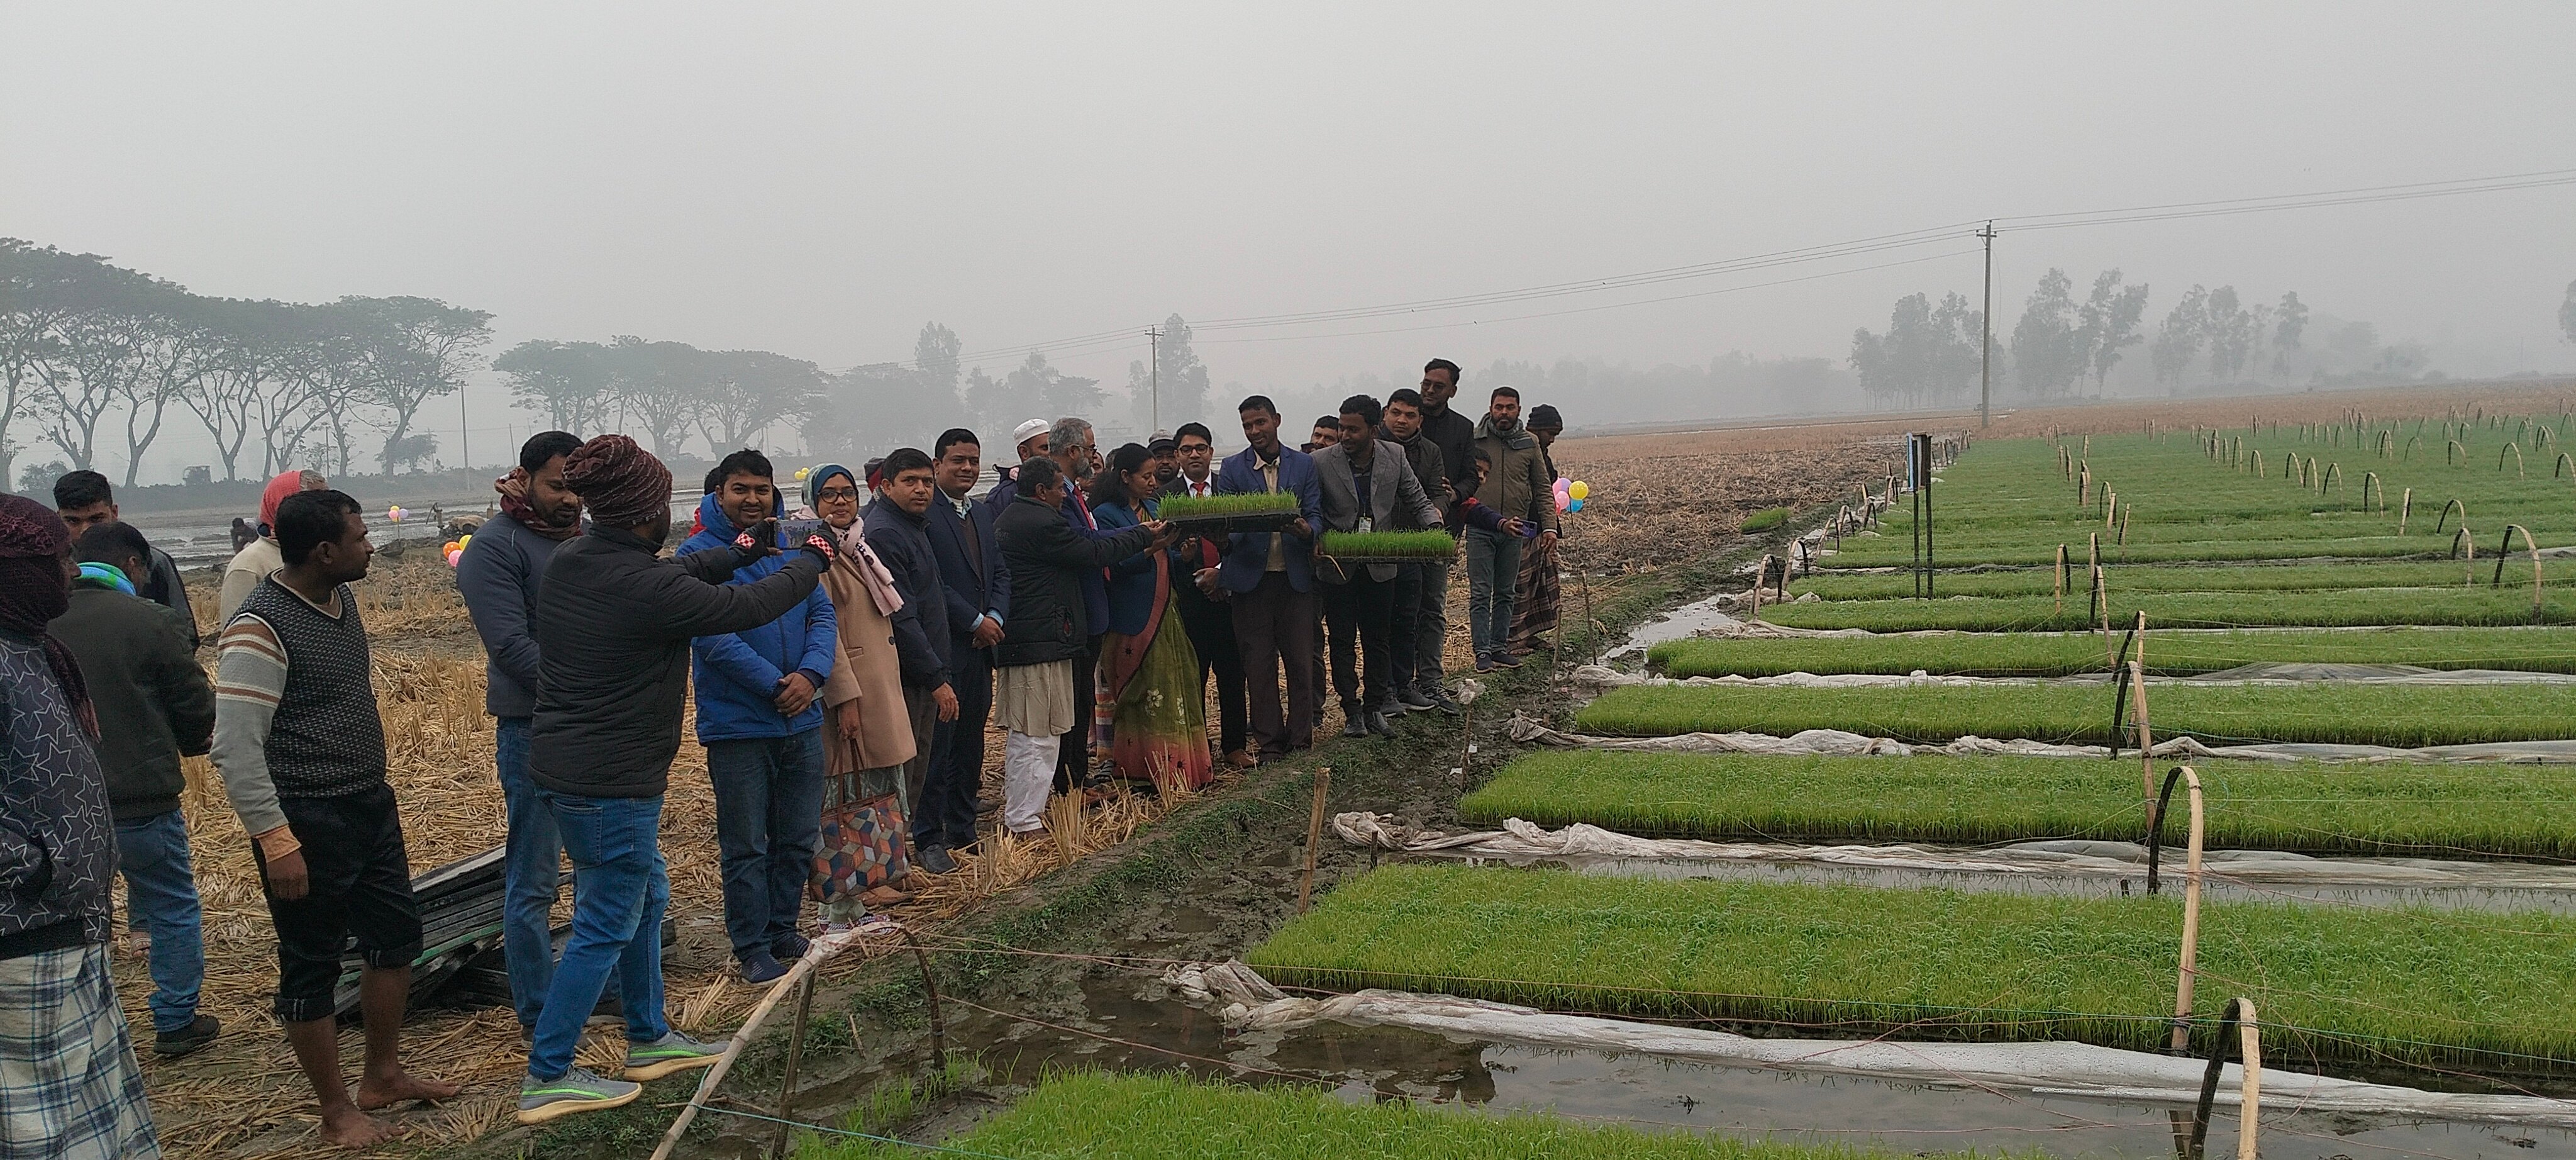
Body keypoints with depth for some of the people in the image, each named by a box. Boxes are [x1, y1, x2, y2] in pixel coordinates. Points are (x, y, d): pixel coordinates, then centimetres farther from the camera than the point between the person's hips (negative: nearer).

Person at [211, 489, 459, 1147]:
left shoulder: (343, 601, 7)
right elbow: (235, 748, -22)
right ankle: (337, 1111, 19)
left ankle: (383, 1076, 33)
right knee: (313, 967, 5)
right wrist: (276, 842, -22)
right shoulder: (259, 629, -20)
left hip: (371, 806, 9)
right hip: (306, 822, -9)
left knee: (396, 935, 16)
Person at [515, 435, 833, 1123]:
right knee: (606, 926, 2)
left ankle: (650, 1040, 34)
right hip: (611, 781, -10)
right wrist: (811, 561, 5)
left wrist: (738, 553, 29)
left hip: (561, 766, 10)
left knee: (646, 898, 21)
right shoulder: (644, 588, -24)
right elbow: (748, 608, -12)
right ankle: (547, 1079, 10)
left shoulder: (569, 563, 2)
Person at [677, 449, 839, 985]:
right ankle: (752, 948, 16)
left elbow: (822, 615, 5)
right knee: (746, 848, 4)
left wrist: (811, 673, -13)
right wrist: (775, 685, -19)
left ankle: (783, 929, 30)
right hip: (738, 725, -5)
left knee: (798, 840, 15)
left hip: (801, 721, 6)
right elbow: (714, 638, -18)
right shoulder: (699, 554, -9)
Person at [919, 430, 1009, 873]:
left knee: (971, 743, 13)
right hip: (942, 648, -8)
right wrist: (976, 621, -12)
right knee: (936, 744, -3)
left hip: (980, 645, 8)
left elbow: (1001, 573, 15)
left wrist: (996, 617, -3)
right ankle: (927, 839, 5)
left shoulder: (983, 514, 17)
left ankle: (962, 831, 23)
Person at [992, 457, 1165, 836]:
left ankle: (1017, 808, 27)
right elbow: (1093, 553, -12)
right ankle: (1025, 821, -1)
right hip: (1041, 643, -11)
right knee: (1038, 734, -5)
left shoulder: (1009, 518, 16)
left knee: (1022, 733, 18)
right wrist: (1143, 535, 0)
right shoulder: (1041, 523, -17)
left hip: (1014, 642, 11)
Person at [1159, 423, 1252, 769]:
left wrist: (1222, 571, -8)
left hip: (1227, 591, 1)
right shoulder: (1165, 496, 5)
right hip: (1187, 597, -1)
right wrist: (1181, 556, -16)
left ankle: (1234, 746, 16)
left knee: (1232, 674, 5)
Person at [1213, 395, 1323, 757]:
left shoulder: (1304, 464, 7)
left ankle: (1301, 739, 14)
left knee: (1301, 662, 2)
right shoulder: (1233, 468, 4)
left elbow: (1314, 514, 3)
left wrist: (1306, 530, -22)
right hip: (1251, 578, -1)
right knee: (1259, 665, 2)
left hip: (1295, 577, 1)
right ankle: (1269, 743, 11)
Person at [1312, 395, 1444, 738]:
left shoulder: (1395, 456, -4)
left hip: (1380, 565, 2)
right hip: (1337, 566, -2)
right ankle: (1352, 711, 16)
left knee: (1378, 640, 9)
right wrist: (1316, 540, -22)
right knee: (1343, 642, 6)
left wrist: (1434, 528, -14)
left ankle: (1374, 708, 21)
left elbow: (1418, 501, 4)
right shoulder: (1321, 462, -11)